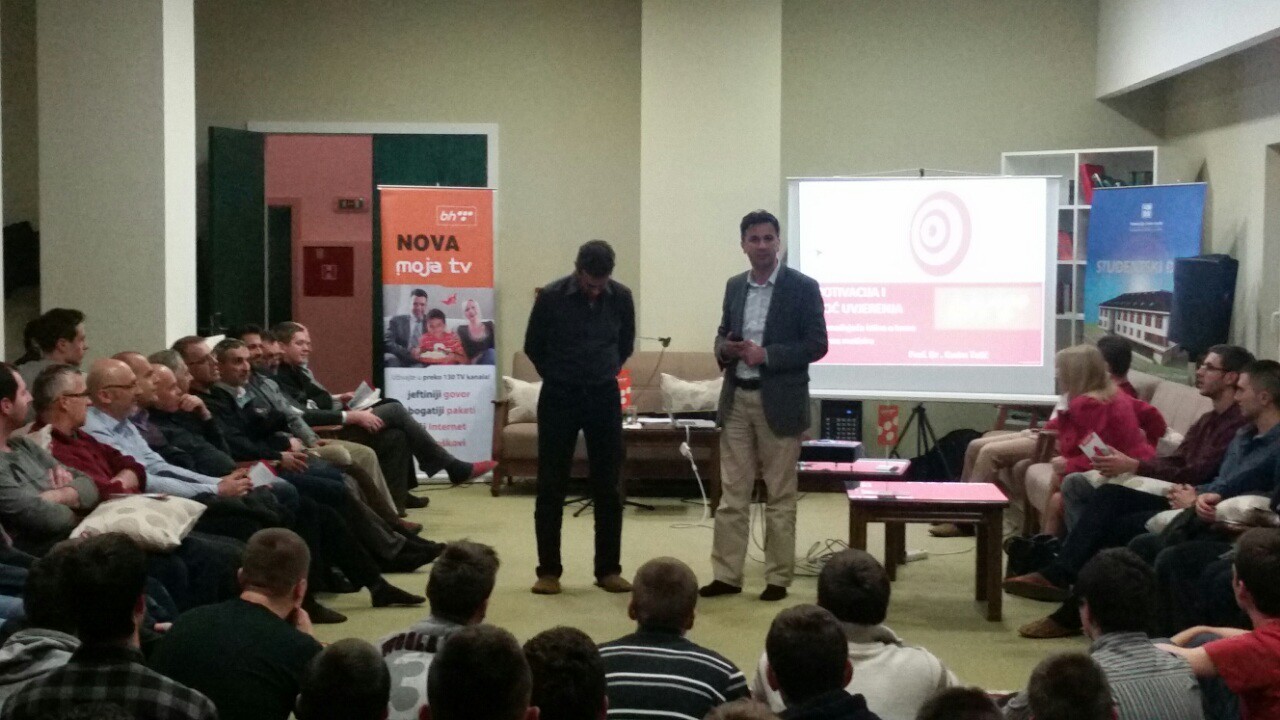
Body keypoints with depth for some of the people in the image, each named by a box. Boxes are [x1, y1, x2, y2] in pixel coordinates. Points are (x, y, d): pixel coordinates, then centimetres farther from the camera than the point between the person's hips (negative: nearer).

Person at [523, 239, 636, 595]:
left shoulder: (621, 297, -4)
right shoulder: (551, 297, -11)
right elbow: (533, 347, 3)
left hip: (604, 396, 2)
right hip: (559, 397, -2)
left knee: (608, 488, 3)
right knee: (551, 487, -1)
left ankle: (608, 569, 11)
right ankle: (548, 570, 7)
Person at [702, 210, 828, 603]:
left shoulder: (803, 287, -6)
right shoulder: (734, 286, 11)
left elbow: (816, 344, -9)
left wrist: (767, 355, -19)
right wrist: (725, 348, -6)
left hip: (779, 401, -5)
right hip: (736, 399, 5)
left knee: (780, 495, 3)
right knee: (732, 492, 6)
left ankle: (778, 577, 11)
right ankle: (727, 574, 11)